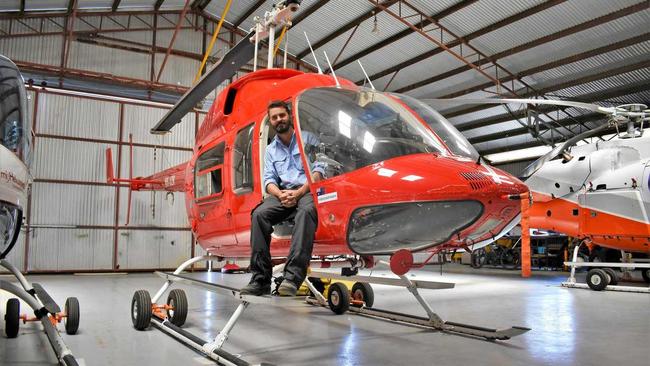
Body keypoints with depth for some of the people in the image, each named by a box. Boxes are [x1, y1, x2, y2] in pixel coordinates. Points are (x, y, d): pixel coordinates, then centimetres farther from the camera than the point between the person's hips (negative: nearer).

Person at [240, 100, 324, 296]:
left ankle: (293, 276, -46)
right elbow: (269, 179, 12)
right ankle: (260, 279, -26)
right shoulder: (271, 149, 22)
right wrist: (281, 194, -12)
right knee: (259, 213, -25)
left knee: (306, 211, -39)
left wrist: (299, 192, -16)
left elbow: (319, 170, -1)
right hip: (283, 193, 4)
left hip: (308, 191, -4)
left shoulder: (308, 138, 10)